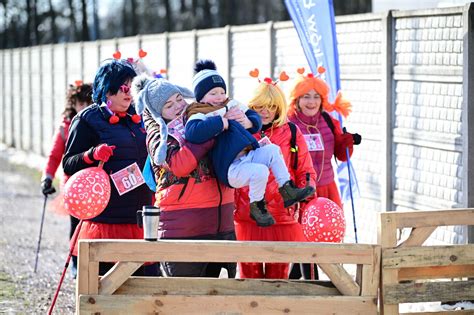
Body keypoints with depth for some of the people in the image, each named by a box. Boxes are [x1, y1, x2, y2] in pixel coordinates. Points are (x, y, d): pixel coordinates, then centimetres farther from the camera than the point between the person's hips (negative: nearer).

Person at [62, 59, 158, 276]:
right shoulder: (88, 120, -3)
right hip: (106, 219, -6)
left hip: (138, 217, 6)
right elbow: (68, 165, -8)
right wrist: (92, 155, -24)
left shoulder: (136, 119, 17)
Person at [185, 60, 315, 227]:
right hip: (231, 169, -8)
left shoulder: (232, 106, 18)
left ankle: (287, 190, 0)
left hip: (249, 157, 8)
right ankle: (256, 207, -7)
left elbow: (256, 118, 29)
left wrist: (249, 123, 3)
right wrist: (222, 122, -21)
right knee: (260, 170, -28)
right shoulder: (200, 115, -6)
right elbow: (192, 132, -30)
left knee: (272, 149, -5)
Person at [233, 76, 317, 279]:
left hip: (282, 217, 0)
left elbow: (305, 171, 12)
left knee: (278, 274, 5)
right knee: (249, 274, 2)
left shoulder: (291, 133, 8)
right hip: (247, 218, 0)